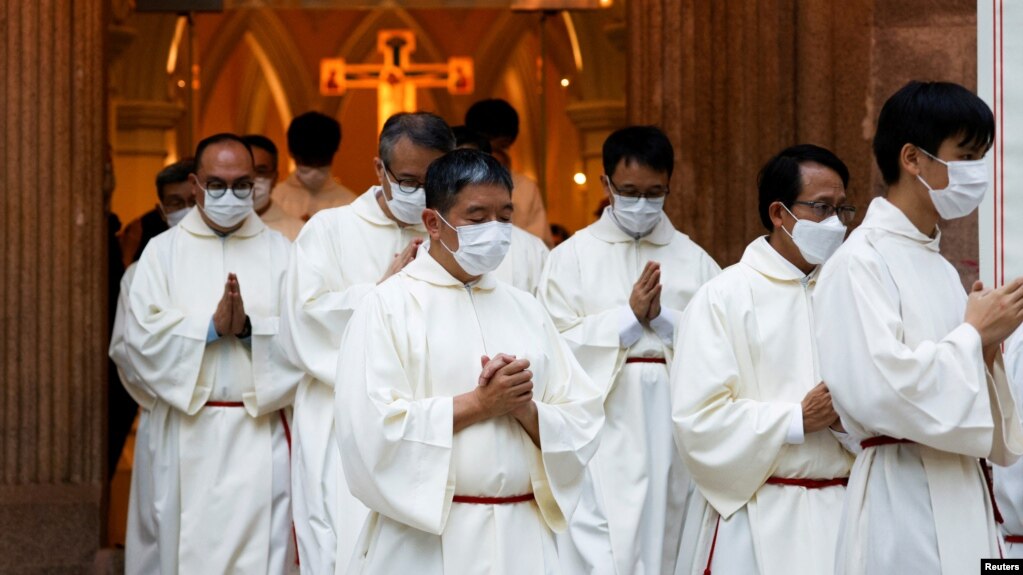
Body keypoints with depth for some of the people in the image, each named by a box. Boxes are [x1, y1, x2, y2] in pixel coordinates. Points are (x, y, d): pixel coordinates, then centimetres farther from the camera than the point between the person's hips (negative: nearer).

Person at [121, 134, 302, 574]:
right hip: (185, 435, 0)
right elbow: (141, 337, -5)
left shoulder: (278, 252, 7)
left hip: (259, 432, 0)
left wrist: (249, 327, -19)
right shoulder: (164, 251, 6)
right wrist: (212, 326, -16)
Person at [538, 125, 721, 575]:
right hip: (602, 432, -2)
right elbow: (558, 346, -5)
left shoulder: (695, 261, 9)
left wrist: (665, 318, -12)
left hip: (674, 430, 2)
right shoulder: (572, 257, 3)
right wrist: (629, 316, -10)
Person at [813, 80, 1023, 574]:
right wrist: (974, 335, -11)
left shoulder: (941, 269, 14)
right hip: (902, 500, -8)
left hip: (961, 494, 8)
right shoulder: (860, 262, -10)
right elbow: (877, 391, -23)